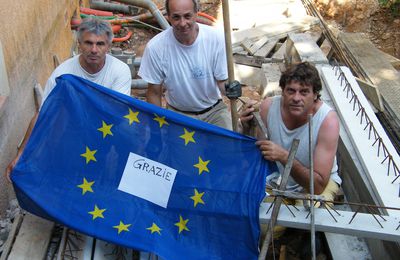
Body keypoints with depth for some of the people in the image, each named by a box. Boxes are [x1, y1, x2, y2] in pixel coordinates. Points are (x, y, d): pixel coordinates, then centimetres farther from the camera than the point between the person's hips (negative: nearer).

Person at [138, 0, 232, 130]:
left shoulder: (216, 39, -19)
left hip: (214, 110, 1)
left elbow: (223, 82, -11)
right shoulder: (155, 47, -18)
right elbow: (154, 92, -5)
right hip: (177, 113, 0)